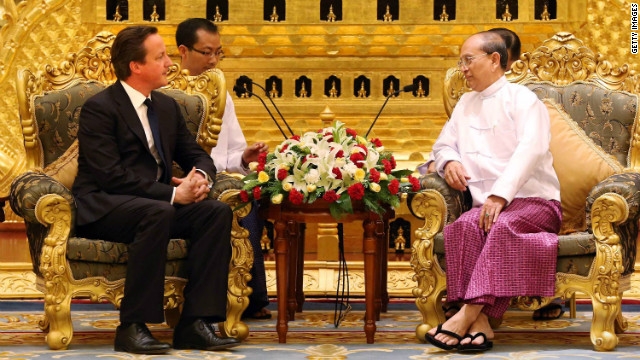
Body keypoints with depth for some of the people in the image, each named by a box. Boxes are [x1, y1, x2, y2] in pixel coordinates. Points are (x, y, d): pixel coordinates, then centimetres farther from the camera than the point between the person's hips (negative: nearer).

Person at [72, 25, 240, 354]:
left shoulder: (167, 107, 17)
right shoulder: (99, 108, -8)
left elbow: (196, 155, 20)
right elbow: (111, 176, -18)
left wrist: (201, 176, -7)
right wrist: (173, 193, -22)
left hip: (158, 204, 7)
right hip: (102, 209, -7)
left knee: (218, 212, -18)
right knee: (158, 213, -37)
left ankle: (194, 323, -23)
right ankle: (132, 327, -32)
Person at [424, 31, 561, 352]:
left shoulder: (522, 99, 1)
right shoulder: (466, 104, 24)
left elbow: (531, 149, -14)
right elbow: (443, 144, 33)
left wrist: (501, 195, -26)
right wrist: (449, 161, 6)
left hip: (535, 201, -4)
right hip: (487, 204, 4)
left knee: (503, 225, -37)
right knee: (465, 226, -31)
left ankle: (469, 311, -43)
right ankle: (480, 323, -41)